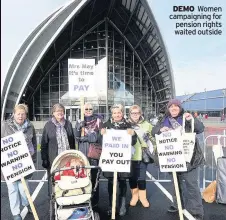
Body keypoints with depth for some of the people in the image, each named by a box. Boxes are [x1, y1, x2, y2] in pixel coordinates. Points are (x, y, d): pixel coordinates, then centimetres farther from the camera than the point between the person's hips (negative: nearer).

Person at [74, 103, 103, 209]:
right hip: (83, 152, 2)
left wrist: (86, 137, -11)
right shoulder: (79, 121, 10)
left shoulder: (98, 120, 2)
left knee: (94, 176, 1)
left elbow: (100, 136, -7)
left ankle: (94, 201, 16)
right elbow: (76, 137, 2)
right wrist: (79, 127, -16)